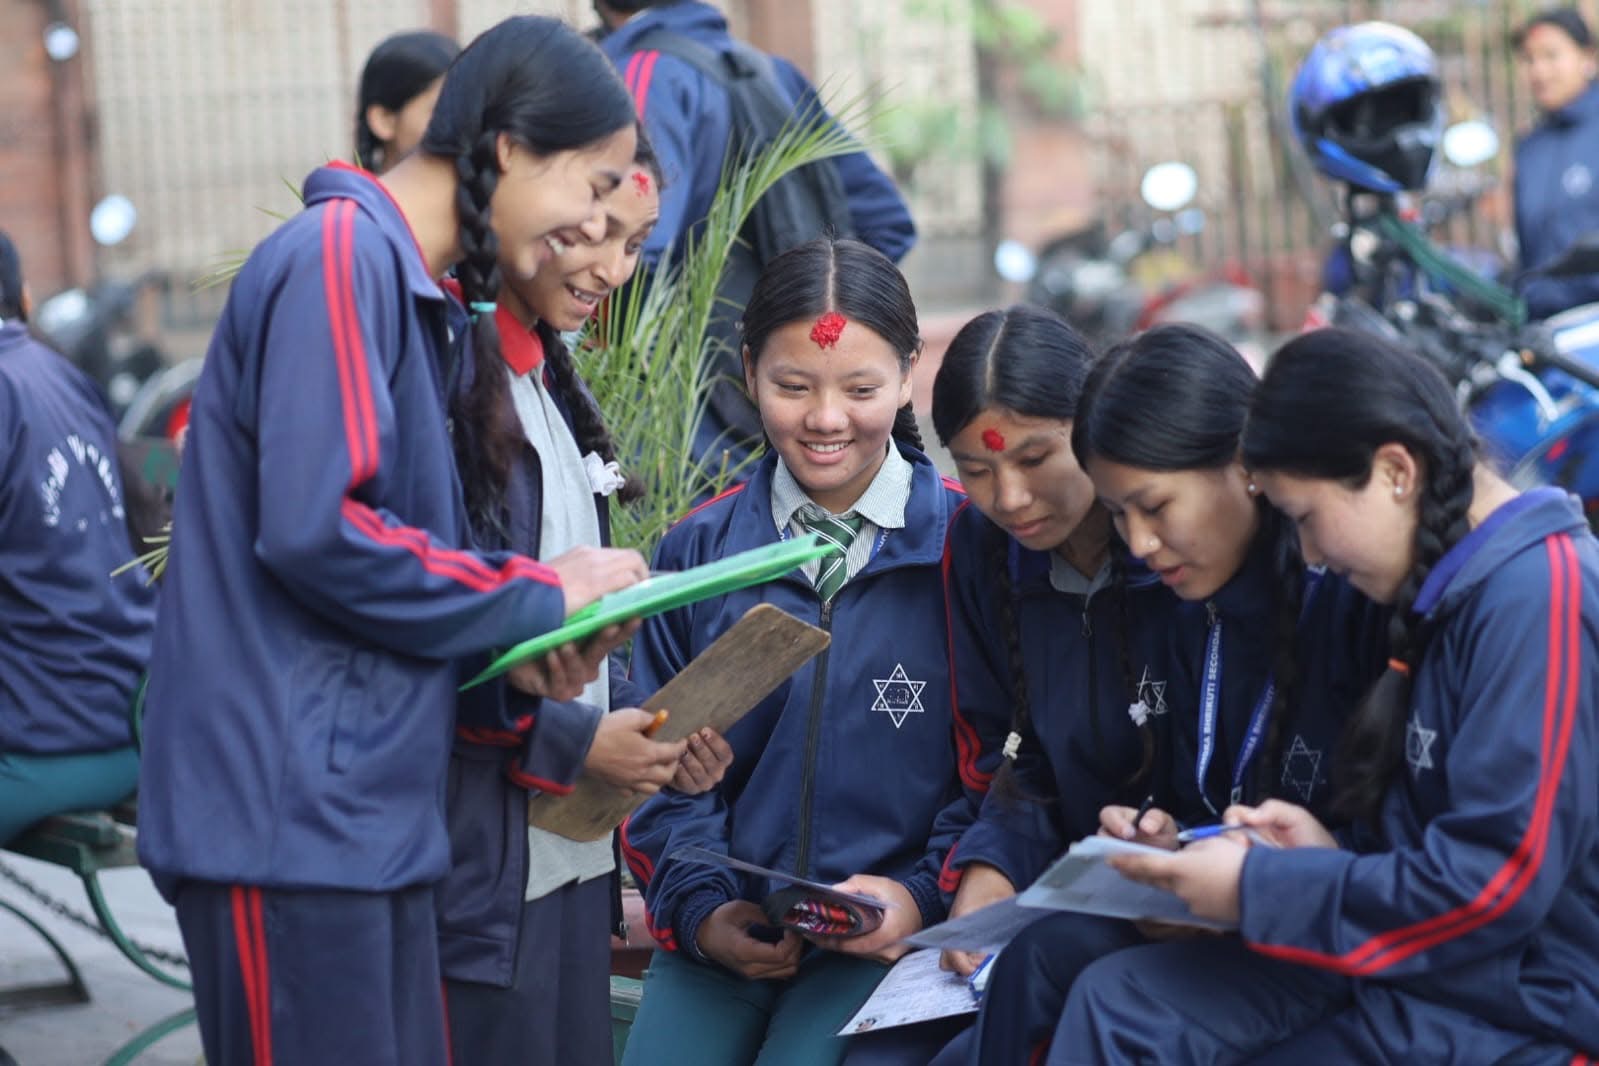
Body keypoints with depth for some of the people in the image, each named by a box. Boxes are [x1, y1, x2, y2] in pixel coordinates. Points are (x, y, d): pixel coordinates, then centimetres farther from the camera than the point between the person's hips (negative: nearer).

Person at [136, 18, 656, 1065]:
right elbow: (313, 529, -20)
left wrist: (519, 647, 5)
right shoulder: (341, 254, -12)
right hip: (291, 811, -10)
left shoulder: (414, 290, 19)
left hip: (369, 810, 10)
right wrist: (538, 596, -10)